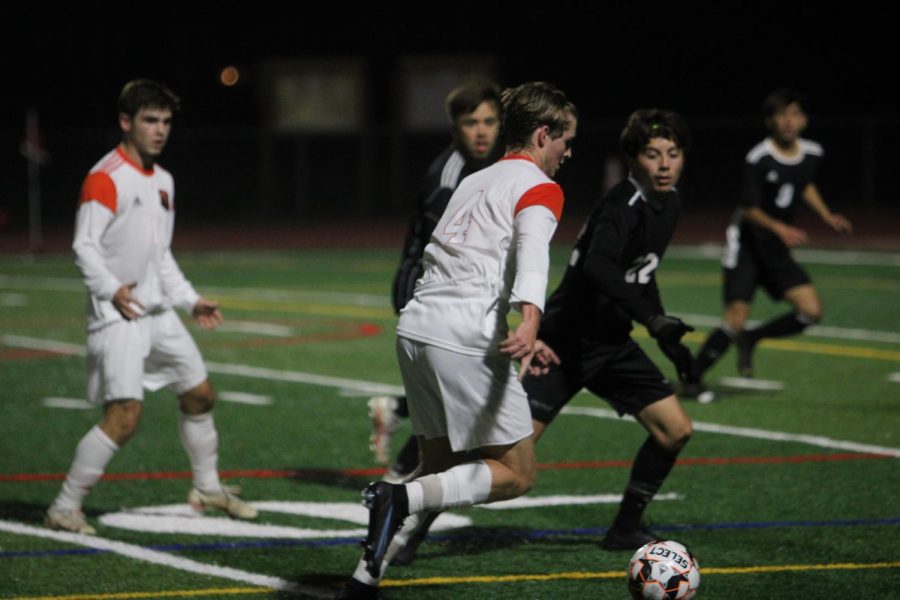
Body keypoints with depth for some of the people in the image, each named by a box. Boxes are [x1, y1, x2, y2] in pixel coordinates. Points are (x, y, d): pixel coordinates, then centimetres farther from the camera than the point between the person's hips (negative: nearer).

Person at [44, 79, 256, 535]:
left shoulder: (163, 182, 15)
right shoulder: (105, 178, -12)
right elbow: (84, 245, -18)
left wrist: (190, 300, 21)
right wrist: (111, 290, -31)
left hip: (157, 311, 9)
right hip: (116, 314, -9)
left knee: (199, 394, 16)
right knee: (125, 415, -17)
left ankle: (208, 488, 35)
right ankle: (64, 508, -9)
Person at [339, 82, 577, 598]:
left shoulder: (475, 181, 25)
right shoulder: (540, 188, 0)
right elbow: (532, 253, -20)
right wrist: (530, 324, -38)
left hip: (414, 329, 8)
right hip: (466, 341, -8)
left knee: (440, 466, 17)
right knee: (517, 474, 2)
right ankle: (401, 498, -19)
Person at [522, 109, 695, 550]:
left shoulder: (669, 203, 8)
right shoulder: (623, 207, -21)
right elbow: (598, 267, -40)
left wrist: (665, 332, 20)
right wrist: (655, 320, -43)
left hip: (612, 343, 9)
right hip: (566, 343, -9)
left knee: (675, 429, 1)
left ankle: (625, 530, 14)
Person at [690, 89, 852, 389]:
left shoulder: (812, 154, 1)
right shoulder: (759, 159, -18)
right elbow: (750, 208, -19)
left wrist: (827, 216, 14)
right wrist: (779, 228, -34)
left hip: (776, 250, 6)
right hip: (746, 243, -6)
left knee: (811, 311, -7)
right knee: (736, 317, -16)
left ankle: (750, 340, 13)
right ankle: (691, 378, -1)